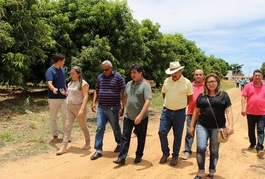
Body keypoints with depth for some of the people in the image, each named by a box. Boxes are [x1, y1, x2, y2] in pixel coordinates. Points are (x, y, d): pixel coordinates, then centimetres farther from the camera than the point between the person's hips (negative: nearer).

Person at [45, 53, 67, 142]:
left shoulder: (62, 69, 11)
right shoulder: (50, 71, -12)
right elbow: (49, 83, -26)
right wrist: (54, 89, -46)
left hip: (63, 97, 6)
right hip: (53, 98, -5)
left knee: (66, 116, 3)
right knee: (53, 118, 7)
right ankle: (55, 135, 19)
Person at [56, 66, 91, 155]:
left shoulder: (83, 83, -11)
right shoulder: (70, 83, 12)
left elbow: (85, 97, -17)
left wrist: (82, 109, -26)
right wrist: (65, 93, 2)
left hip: (79, 107, -6)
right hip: (70, 108, 7)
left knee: (83, 127, 9)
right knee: (67, 127, 2)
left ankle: (88, 143, 29)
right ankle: (63, 147, 4)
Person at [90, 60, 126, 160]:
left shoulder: (118, 77, -8)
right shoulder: (100, 77, 8)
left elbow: (123, 93, -8)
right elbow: (96, 91, 16)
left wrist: (122, 107, -13)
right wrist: (93, 102, 4)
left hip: (113, 109, -4)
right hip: (101, 108, 4)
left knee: (116, 128, 12)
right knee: (99, 128, 1)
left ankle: (119, 144, 37)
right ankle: (98, 150, 8)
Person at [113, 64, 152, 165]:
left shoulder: (145, 85, -13)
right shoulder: (129, 84, 7)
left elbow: (147, 101, -21)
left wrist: (140, 116, -27)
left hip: (141, 118, -5)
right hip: (128, 116, 5)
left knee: (141, 138, 11)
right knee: (125, 137, 4)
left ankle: (139, 156, 27)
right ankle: (121, 158, 9)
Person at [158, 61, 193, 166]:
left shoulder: (187, 82, -7)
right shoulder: (167, 81, 1)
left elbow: (190, 98, 5)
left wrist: (181, 105, 8)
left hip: (180, 113, -2)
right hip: (166, 111, 3)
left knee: (177, 136, 7)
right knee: (162, 132, -1)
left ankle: (175, 156, 23)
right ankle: (165, 153, 20)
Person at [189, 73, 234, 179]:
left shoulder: (223, 95, 3)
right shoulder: (202, 96, 8)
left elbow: (228, 111, -1)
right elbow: (196, 112, 13)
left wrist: (230, 125, -13)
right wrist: (192, 126, 12)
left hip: (218, 127, -1)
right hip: (202, 126, 1)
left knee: (214, 150, 9)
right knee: (201, 148, -10)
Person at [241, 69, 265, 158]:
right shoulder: (248, 86, -1)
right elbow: (243, 97, -2)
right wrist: (243, 108, -11)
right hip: (250, 112, 1)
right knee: (251, 130, 14)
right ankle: (252, 144, 33)